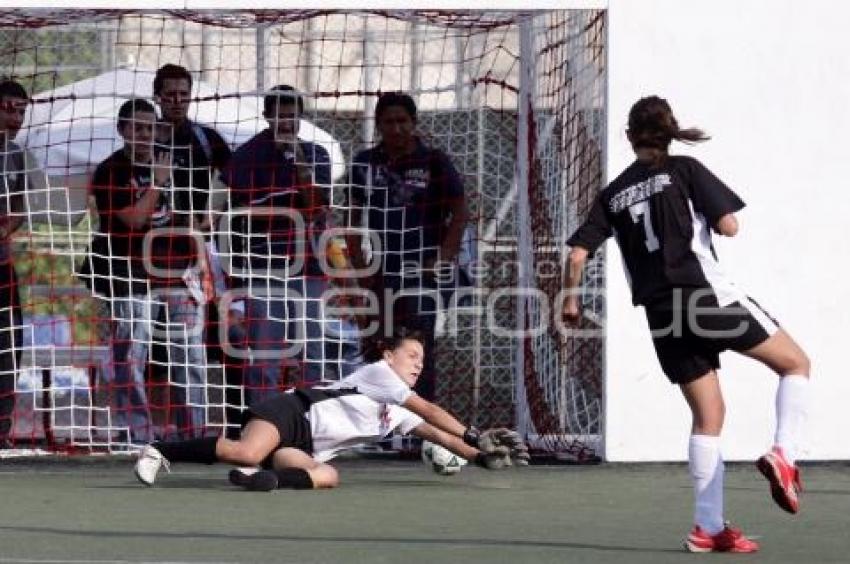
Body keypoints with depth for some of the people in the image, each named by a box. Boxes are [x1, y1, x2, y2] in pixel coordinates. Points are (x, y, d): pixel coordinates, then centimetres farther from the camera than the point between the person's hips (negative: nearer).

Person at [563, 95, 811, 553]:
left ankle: (708, 527, 6)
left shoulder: (613, 195, 12)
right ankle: (783, 455, -13)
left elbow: (578, 253, 7)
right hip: (707, 293, -5)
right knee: (795, 362, 10)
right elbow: (728, 225, -6)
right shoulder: (684, 171, 0)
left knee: (707, 414, 12)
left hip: (662, 315, 5)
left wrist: (571, 297, 22)